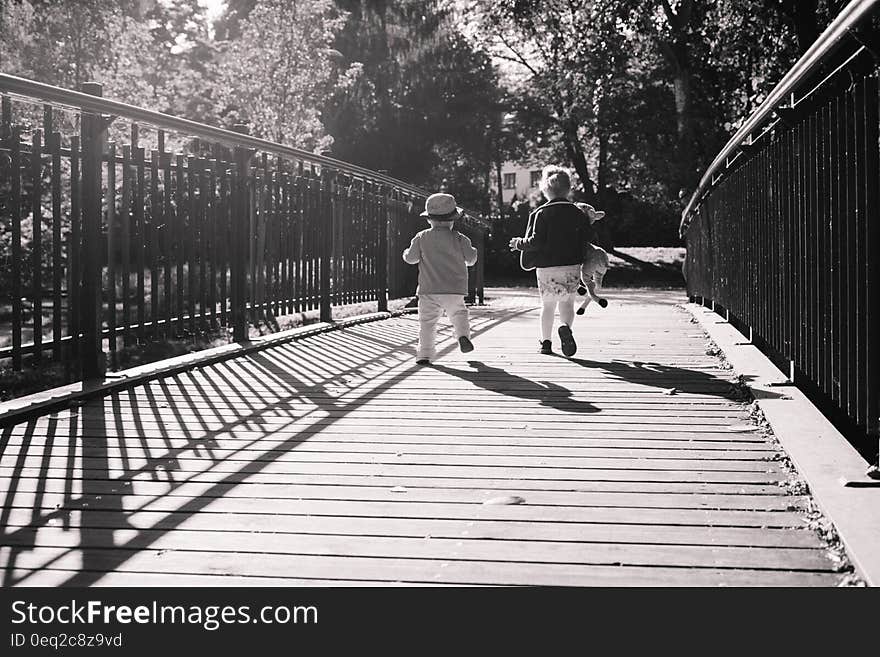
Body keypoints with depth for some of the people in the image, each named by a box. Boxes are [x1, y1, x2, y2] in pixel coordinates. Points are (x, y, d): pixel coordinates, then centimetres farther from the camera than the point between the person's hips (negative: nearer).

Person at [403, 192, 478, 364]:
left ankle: (425, 353, -5)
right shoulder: (458, 239, 0)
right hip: (455, 289, 0)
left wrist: (407, 253, 29)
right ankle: (463, 335, -9)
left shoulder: (422, 238, 1)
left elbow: (411, 258, 6)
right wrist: (472, 250, 28)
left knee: (427, 321, 3)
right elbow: (471, 258, 6)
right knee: (458, 313, 18)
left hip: (429, 290, 0)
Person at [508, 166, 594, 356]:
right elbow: (588, 237, 2)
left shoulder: (540, 213, -8)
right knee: (567, 303, 10)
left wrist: (519, 243, 4)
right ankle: (565, 326, -20)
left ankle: (545, 342, 18)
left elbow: (536, 242, -13)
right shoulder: (576, 212, 1)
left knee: (547, 305, 14)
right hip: (572, 266, 1)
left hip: (546, 268, -1)